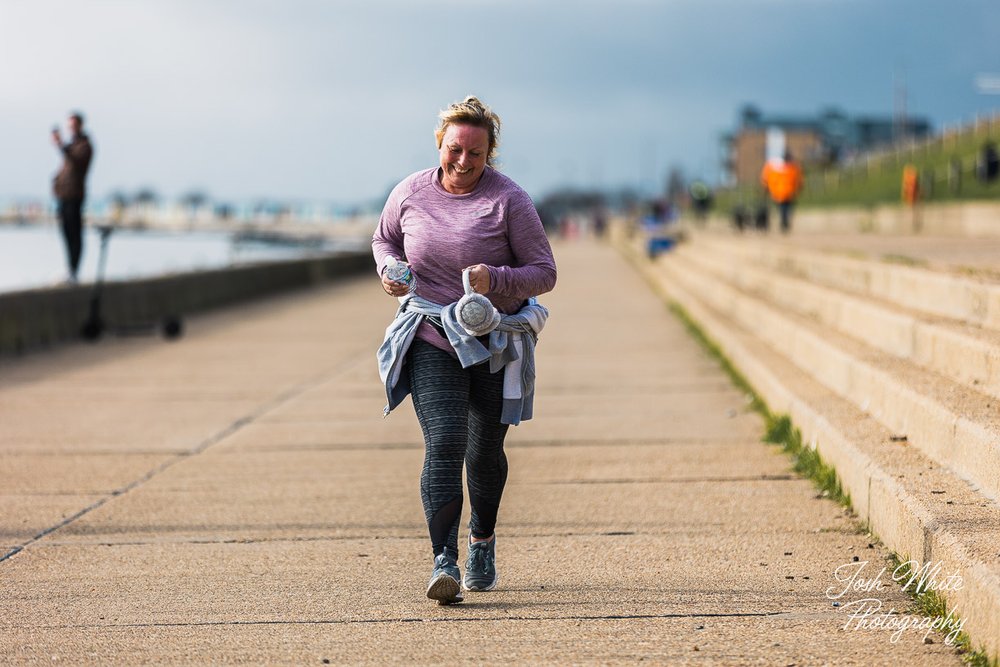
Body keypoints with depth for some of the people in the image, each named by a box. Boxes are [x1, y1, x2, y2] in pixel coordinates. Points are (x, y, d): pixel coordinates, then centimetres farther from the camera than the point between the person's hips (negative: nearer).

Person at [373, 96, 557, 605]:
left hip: (496, 344, 0)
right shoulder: (411, 193, -1)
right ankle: (444, 563, -22)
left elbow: (544, 273, -7)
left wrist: (496, 279, -25)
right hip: (431, 342, 0)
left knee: (484, 452, 12)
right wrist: (389, 270, -4)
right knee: (444, 445, -16)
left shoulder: (509, 200, -8)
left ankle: (483, 539, 40)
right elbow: (384, 239, 19)